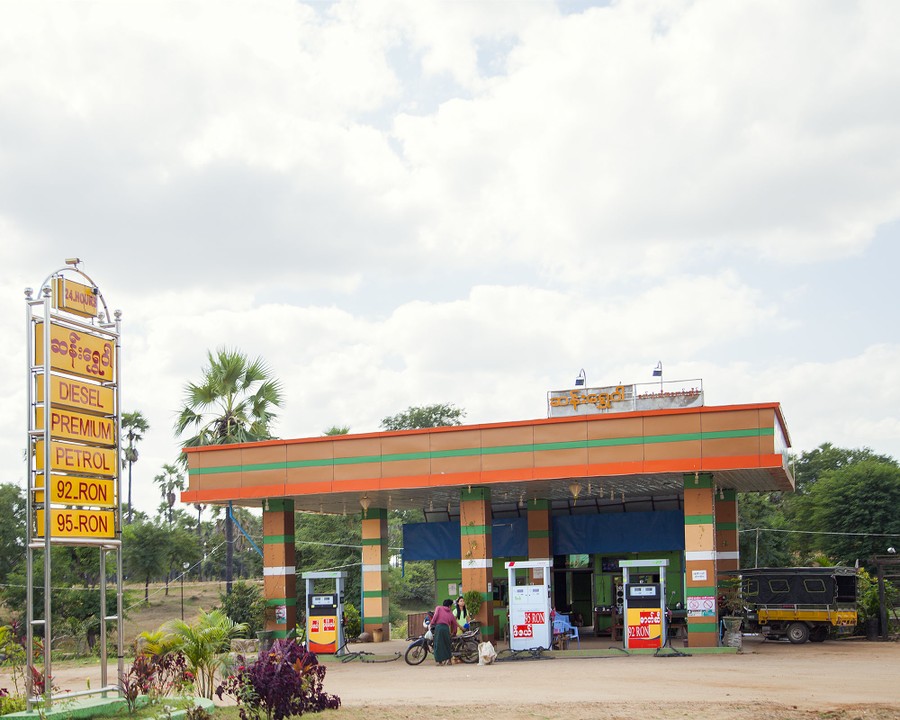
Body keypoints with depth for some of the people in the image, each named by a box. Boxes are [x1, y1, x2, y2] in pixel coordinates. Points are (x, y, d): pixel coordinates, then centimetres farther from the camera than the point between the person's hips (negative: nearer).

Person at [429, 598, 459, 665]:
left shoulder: (439, 608, 17)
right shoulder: (450, 613, 24)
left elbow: (435, 615, -2)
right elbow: (455, 623, 28)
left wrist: (432, 624, 0)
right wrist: (453, 633, 41)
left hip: (438, 627, -2)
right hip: (446, 628, 2)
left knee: (438, 644, 0)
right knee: (447, 644, 17)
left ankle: (440, 661, -2)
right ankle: (448, 659, 17)